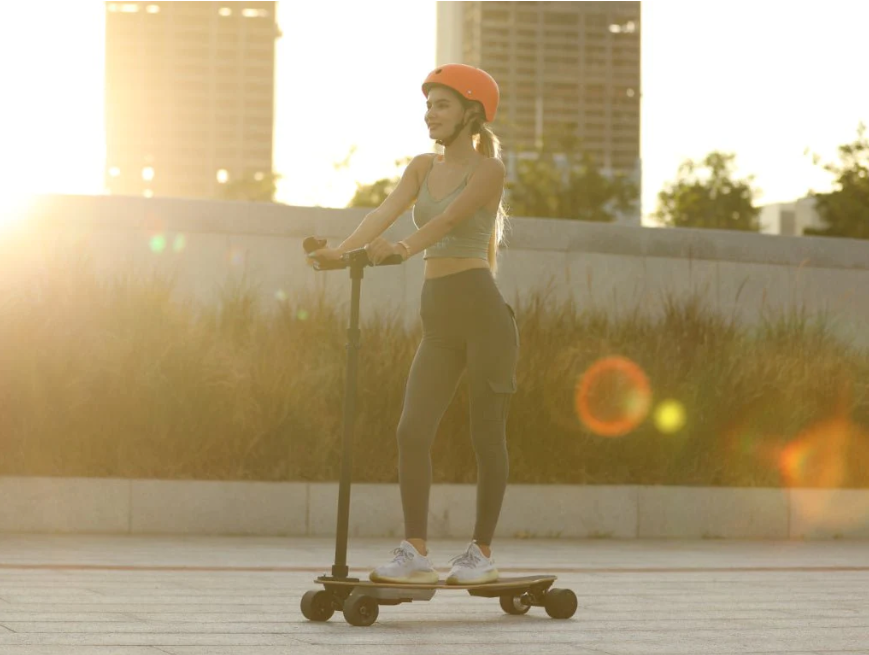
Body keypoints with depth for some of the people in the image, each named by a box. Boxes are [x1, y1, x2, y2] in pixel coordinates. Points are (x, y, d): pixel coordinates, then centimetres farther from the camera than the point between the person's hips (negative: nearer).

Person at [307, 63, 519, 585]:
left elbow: (449, 217, -20)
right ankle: (416, 552, -4)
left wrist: (406, 248, -36)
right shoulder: (423, 167, 15)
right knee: (413, 431, -4)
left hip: (483, 311, -6)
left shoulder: (489, 169, -3)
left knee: (487, 435, -1)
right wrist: (342, 249, -16)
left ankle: (482, 552, 8)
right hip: (440, 321, 6)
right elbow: (386, 213, 1)